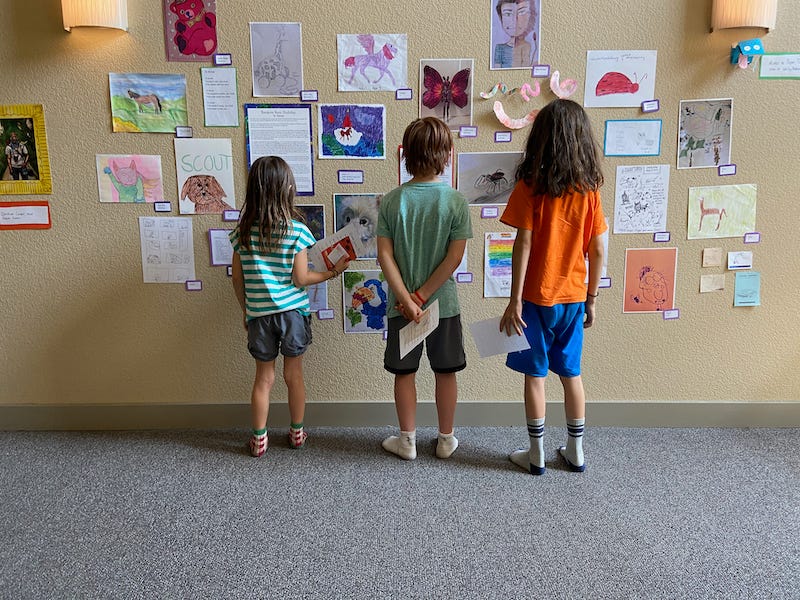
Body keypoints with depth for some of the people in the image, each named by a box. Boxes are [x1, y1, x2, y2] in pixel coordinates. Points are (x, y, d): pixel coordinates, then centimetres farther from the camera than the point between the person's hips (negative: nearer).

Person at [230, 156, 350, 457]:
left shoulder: (243, 230, -3)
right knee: (294, 374, 13)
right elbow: (301, 279, -10)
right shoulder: (296, 230, -11)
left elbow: (238, 278, 2)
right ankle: (297, 433, 27)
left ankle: (259, 439, 21)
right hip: (292, 311, -2)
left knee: (264, 377, 13)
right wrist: (332, 272, 5)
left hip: (259, 314, 2)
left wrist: (246, 311, 16)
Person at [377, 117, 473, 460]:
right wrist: (422, 297, -10)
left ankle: (407, 441, 24)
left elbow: (385, 256, -11)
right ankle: (446, 439, 27)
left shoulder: (392, 201, -7)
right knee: (445, 372, 14)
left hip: (401, 306, 1)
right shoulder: (455, 202, -10)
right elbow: (454, 258, -14)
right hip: (444, 304, 0)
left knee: (405, 372, 13)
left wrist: (408, 300, -11)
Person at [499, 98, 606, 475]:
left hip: (536, 298, -3)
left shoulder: (530, 187, -12)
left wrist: (514, 301, -10)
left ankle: (536, 455, 18)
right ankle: (575, 451, 27)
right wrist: (591, 297, 11)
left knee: (535, 376, 8)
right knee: (571, 374, 15)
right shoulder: (589, 189, -2)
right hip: (573, 298, 4)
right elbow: (597, 250, 0)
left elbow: (523, 246, -15)